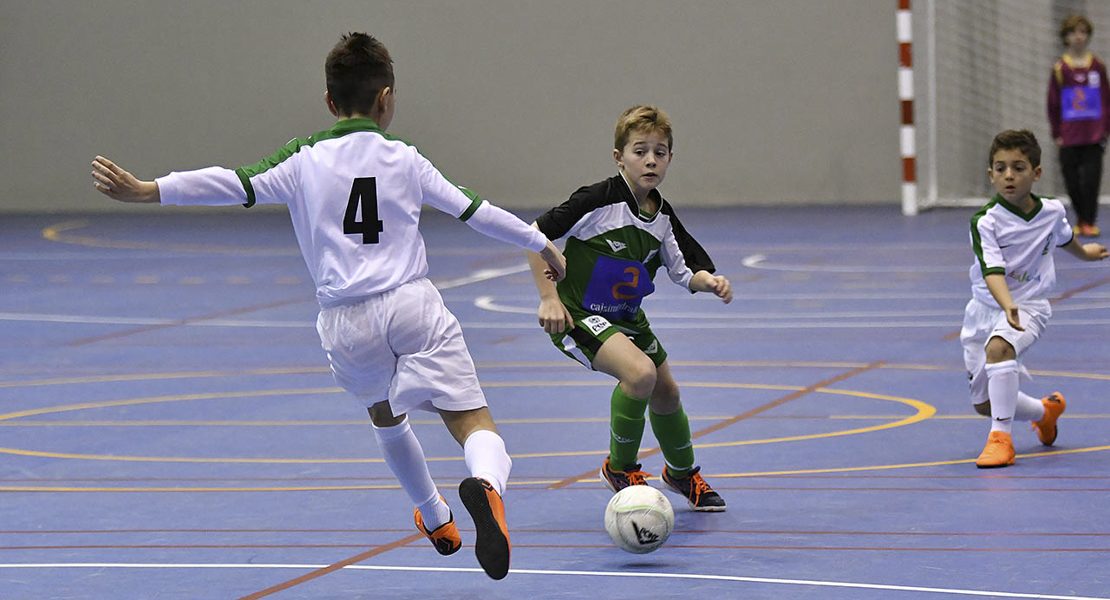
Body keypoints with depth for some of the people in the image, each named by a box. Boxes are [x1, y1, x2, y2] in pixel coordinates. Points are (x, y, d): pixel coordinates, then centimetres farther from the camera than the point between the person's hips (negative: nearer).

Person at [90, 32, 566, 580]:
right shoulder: (404, 159, 6)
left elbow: (233, 185, -8)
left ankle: (435, 519, 45)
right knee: (474, 426, -8)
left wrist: (143, 191, -12)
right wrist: (541, 243, 25)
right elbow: (474, 211, 11)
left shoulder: (303, 162, 5)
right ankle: (485, 484, -42)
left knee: (385, 417, 31)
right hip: (411, 305, -2)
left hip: (345, 324, 2)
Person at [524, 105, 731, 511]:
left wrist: (708, 281, -17)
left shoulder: (662, 217, -3)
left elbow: (686, 272, 6)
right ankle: (620, 468, -6)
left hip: (626, 317, 7)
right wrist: (549, 298, -20)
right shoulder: (600, 201, -22)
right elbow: (536, 234, -17)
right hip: (578, 314, -7)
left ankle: (683, 474, 45)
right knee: (640, 372, -29)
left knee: (666, 393, 16)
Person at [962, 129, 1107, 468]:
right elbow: (993, 271, -30)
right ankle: (1045, 411, 37)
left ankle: (1001, 437, -30)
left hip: (1029, 306, -1)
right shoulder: (985, 222, -17)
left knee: (998, 347, -35)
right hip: (987, 308, 1)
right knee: (984, 404, 7)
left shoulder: (1052, 211, -5)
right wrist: (1008, 307, -49)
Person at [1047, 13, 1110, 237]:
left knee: (1091, 178, -6)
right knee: (1072, 180, 2)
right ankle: (1081, 219, 17)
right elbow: (1053, 103, 5)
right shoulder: (1060, 69, 2)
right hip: (1069, 135, 0)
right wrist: (1056, 133, 1)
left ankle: (1089, 221, 1)